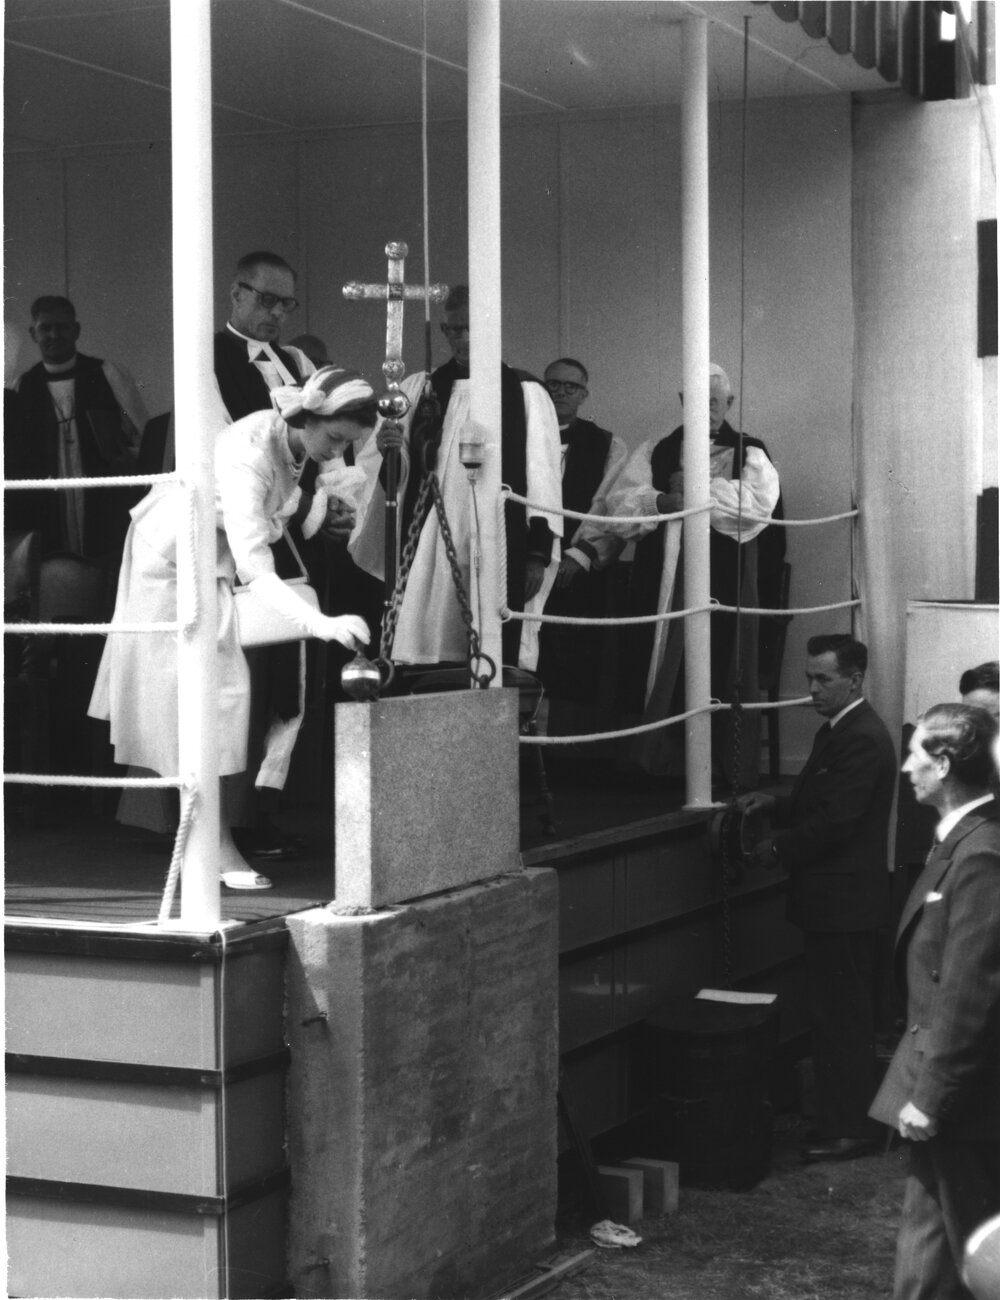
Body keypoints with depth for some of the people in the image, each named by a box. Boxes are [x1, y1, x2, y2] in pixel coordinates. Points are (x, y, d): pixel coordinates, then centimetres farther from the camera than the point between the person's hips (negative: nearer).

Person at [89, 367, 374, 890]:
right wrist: (320, 623, -52)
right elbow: (255, 571, -42)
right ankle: (217, 846, -8)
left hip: (216, 557, 8)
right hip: (173, 558, -8)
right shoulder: (248, 455, -36)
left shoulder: (293, 438, -12)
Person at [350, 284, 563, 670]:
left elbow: (542, 478, 3)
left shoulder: (526, 393, 5)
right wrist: (387, 451, -13)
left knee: (493, 665, -5)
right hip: (427, 549, 2)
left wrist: (539, 552, -3)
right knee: (423, 653, -4)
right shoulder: (418, 389, 10)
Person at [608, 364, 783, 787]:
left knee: (724, 669, -4)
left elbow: (759, 500, -10)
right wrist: (666, 501, -14)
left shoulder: (750, 454, 10)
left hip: (727, 581, -2)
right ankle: (660, 762, 1)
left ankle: (730, 773, 1)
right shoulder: (655, 452, 16)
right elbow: (622, 499, 3)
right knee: (665, 668, -4)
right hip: (664, 582, 2)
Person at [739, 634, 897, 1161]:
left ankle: (847, 1129, 1)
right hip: (838, 899, 10)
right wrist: (775, 804, 5)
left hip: (842, 900, -10)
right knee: (845, 1017, 15)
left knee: (840, 1017, -5)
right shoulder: (838, 731, 14)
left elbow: (836, 821, -22)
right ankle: (846, 1120, 23)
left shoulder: (861, 740, -18)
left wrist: (778, 849, -11)